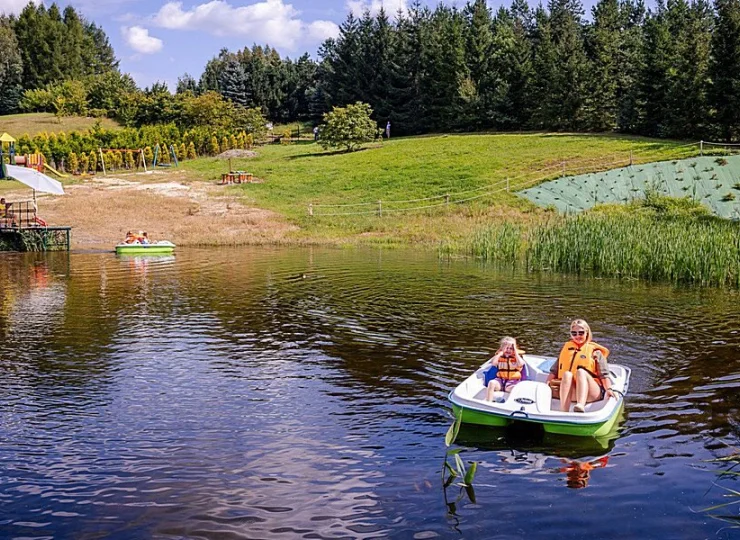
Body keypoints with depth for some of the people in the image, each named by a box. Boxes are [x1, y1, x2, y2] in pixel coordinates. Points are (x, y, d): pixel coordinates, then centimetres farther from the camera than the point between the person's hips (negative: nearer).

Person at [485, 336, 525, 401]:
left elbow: (521, 364, -15)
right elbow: (493, 363, -10)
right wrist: (501, 352, -5)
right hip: (500, 379, 2)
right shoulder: (499, 356, 11)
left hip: (513, 381, -2)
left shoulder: (517, 356, 7)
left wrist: (515, 352, -7)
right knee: (491, 383, -30)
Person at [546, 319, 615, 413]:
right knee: (567, 374, -29)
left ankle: (581, 405, -57)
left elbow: (604, 373, 4)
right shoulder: (567, 348, 24)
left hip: (590, 393, -2)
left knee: (581, 371, -30)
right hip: (571, 393, 2)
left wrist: (608, 389, -13)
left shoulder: (595, 351, 15)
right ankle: (564, 411, -48)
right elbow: (554, 371, 20)